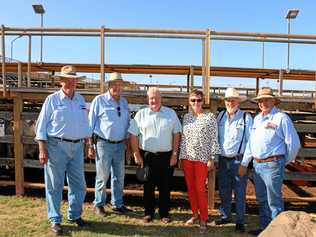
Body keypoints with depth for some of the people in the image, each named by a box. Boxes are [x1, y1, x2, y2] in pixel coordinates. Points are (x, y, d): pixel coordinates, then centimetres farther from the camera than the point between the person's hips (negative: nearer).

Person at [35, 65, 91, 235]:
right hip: (56, 146, -5)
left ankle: (75, 215, 29)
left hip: (77, 146, 5)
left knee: (78, 184, 11)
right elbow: (41, 125, -5)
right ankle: (55, 220, 18)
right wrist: (42, 149, -11)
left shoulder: (80, 100, 11)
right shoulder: (52, 99, -3)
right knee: (54, 185, 4)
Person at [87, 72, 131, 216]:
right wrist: (90, 145, -6)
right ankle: (99, 204, 21)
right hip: (103, 144, -5)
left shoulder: (124, 102, 11)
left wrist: (127, 143, 14)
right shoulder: (99, 100, -4)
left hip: (120, 145, 5)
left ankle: (117, 204, 26)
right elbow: (91, 124, -3)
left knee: (119, 177, 12)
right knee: (102, 177, 3)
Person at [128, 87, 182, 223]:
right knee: (148, 186, 9)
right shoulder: (141, 114, 3)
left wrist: (174, 154, 0)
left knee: (165, 186, 9)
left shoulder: (171, 113, 5)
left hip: (166, 156, 1)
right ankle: (148, 213, 24)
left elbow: (176, 134, 5)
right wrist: (136, 154, -2)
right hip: (147, 156, 0)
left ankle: (164, 213, 23)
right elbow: (133, 135, 2)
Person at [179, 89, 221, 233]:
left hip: (202, 157, -4)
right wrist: (180, 156, 10)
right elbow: (183, 137, 12)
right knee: (190, 187, 10)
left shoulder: (210, 117, -4)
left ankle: (203, 219, 12)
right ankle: (195, 214, 26)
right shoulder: (186, 117, 9)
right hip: (186, 157, 4)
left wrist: (212, 158, -8)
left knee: (200, 188, -2)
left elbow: (214, 139, -5)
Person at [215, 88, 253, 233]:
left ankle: (240, 221, 19)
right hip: (222, 160, 5)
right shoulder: (221, 116, 8)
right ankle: (225, 216, 33)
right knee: (223, 191, 16)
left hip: (238, 160, -4)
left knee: (239, 193, 5)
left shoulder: (246, 117, -6)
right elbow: (215, 137, 11)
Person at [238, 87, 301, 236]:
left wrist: (285, 162, 2)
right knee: (262, 200, 17)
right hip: (257, 165, 7)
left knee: (274, 201, 2)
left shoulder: (281, 118, -8)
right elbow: (250, 142, 16)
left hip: (272, 165, -7)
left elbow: (294, 143, -8)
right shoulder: (257, 118, 13)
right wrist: (244, 163, 15)